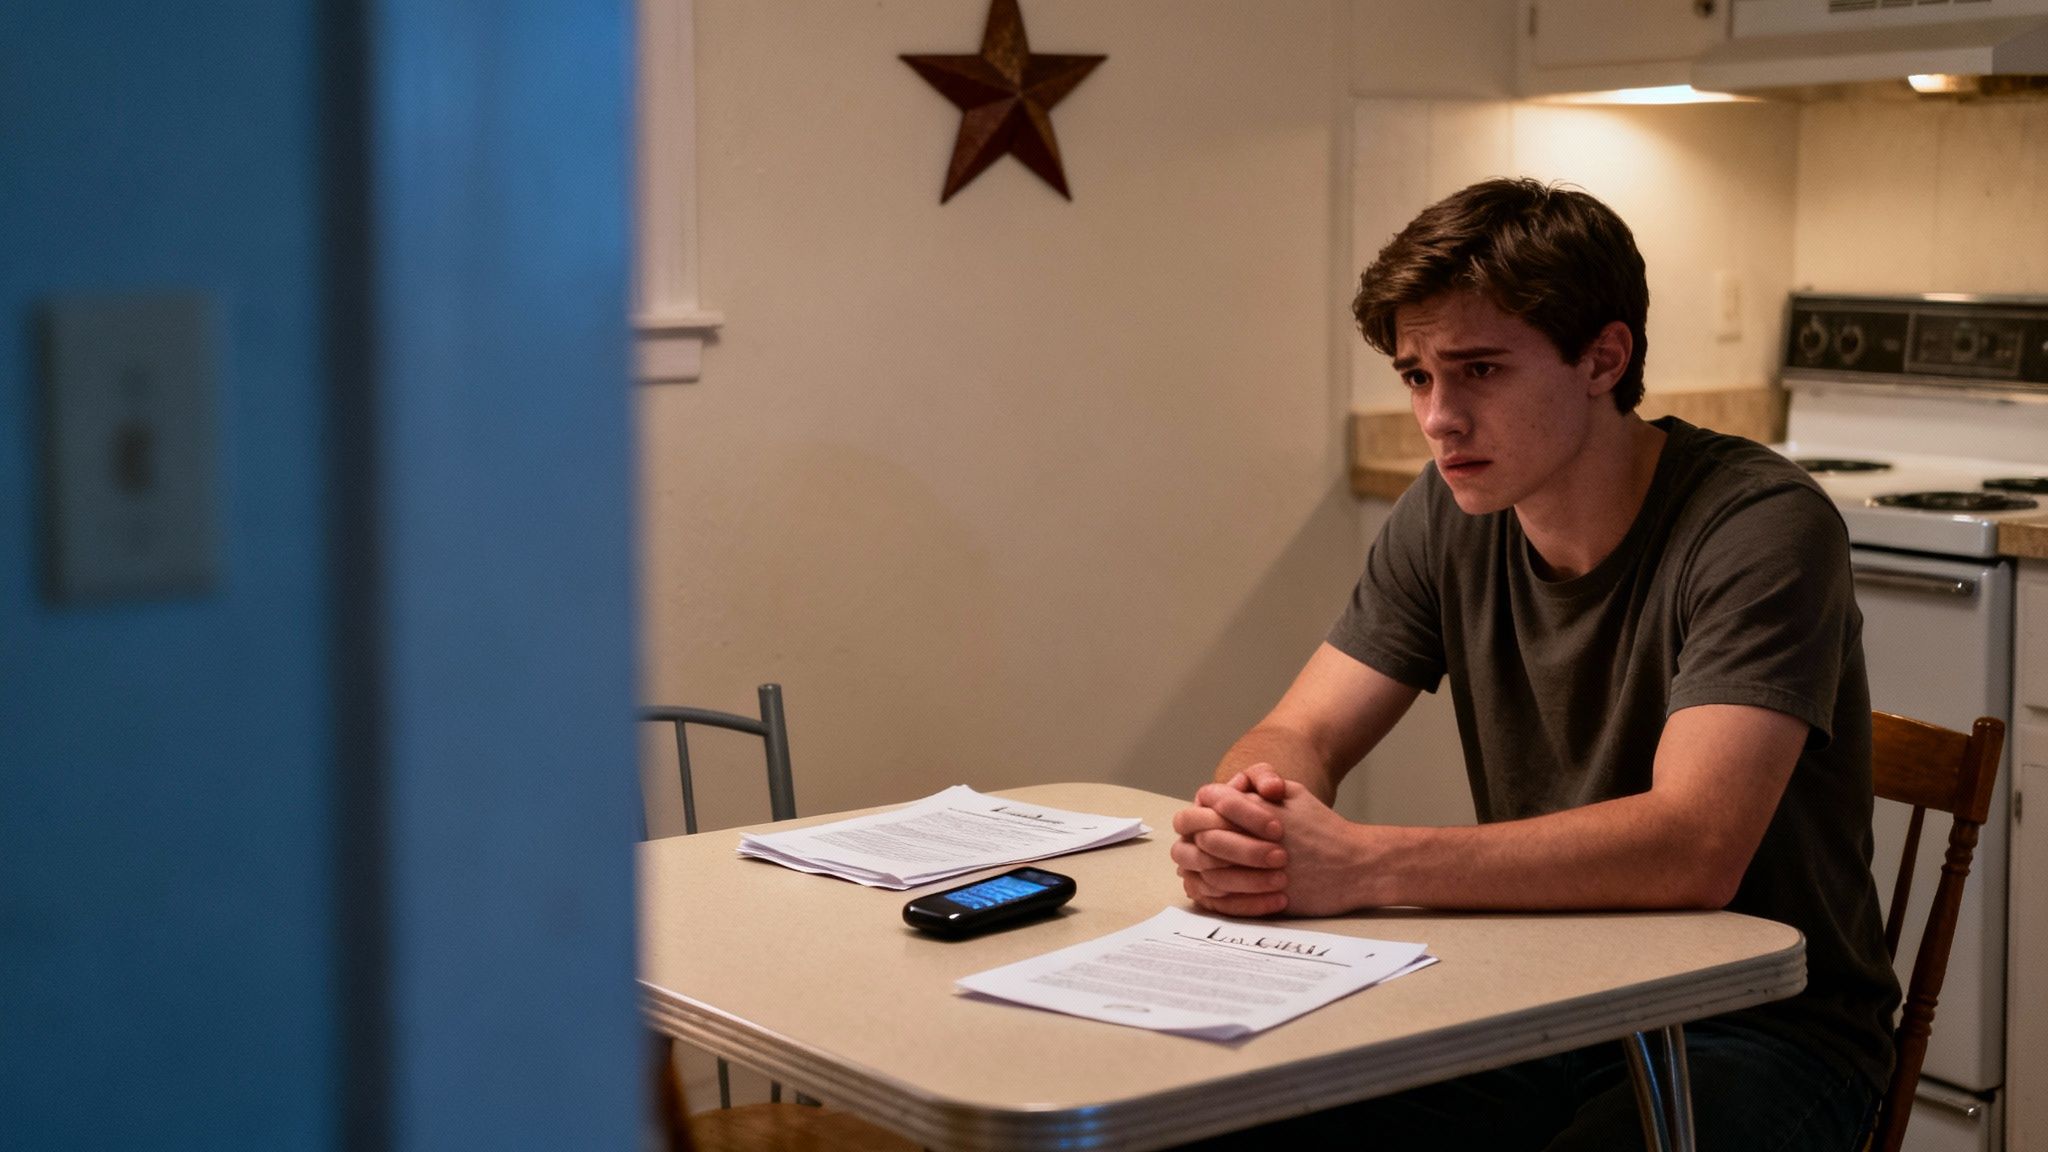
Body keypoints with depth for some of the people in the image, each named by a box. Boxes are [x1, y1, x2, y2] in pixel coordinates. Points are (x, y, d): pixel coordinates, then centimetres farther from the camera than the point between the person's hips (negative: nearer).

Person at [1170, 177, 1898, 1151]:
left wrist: (1360, 864, -33)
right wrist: (1239, 822, -24)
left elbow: (1694, 848, -29)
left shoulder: (1761, 526, -18)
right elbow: (1300, 736, 2)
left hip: (1760, 1033, -5)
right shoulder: (1449, 517, 2)